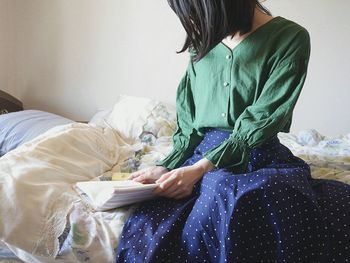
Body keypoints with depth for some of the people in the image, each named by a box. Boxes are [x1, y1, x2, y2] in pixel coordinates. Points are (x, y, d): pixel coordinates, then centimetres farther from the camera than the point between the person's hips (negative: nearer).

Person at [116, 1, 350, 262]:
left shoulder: (290, 38, -4)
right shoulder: (203, 42, 12)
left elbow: (260, 121, -12)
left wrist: (200, 169, -20)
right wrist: (166, 166, -1)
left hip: (257, 159, -3)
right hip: (202, 155, 4)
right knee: (148, 226, -28)